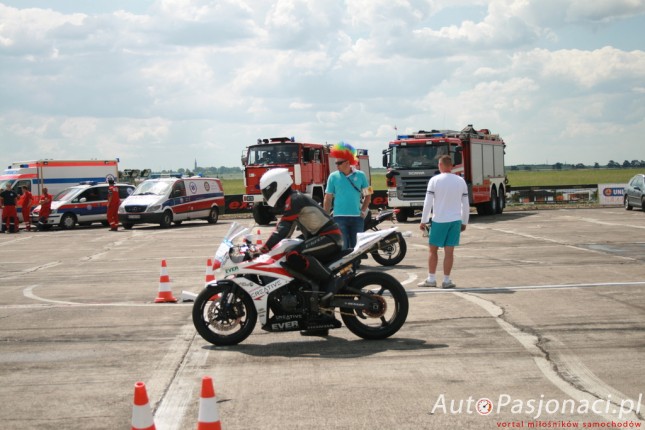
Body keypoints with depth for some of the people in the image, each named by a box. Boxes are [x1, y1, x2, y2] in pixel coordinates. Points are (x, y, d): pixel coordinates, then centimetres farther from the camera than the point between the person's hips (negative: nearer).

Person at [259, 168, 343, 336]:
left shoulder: (294, 199, -12)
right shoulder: (290, 202, 19)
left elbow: (283, 228, -20)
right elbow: (285, 230, 22)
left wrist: (264, 249, -21)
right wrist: (265, 247, 18)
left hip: (330, 237, -11)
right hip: (322, 239, 11)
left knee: (295, 256, -31)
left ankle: (329, 282, -22)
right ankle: (323, 320, 10)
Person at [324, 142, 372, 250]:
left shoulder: (360, 175, 4)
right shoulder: (333, 177, 2)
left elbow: (368, 195, 11)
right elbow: (328, 198, 6)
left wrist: (363, 211, 1)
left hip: (357, 217, 1)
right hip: (339, 217, -1)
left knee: (356, 247, 7)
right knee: (342, 247, -5)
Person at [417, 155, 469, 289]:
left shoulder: (435, 180, -6)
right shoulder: (461, 181, 5)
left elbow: (428, 203, -7)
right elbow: (466, 204, 9)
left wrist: (423, 221, 0)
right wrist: (464, 222, 17)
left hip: (439, 220, -3)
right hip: (455, 220, 3)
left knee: (433, 250, 9)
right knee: (449, 251, 4)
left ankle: (431, 279, 10)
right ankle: (446, 280, 5)